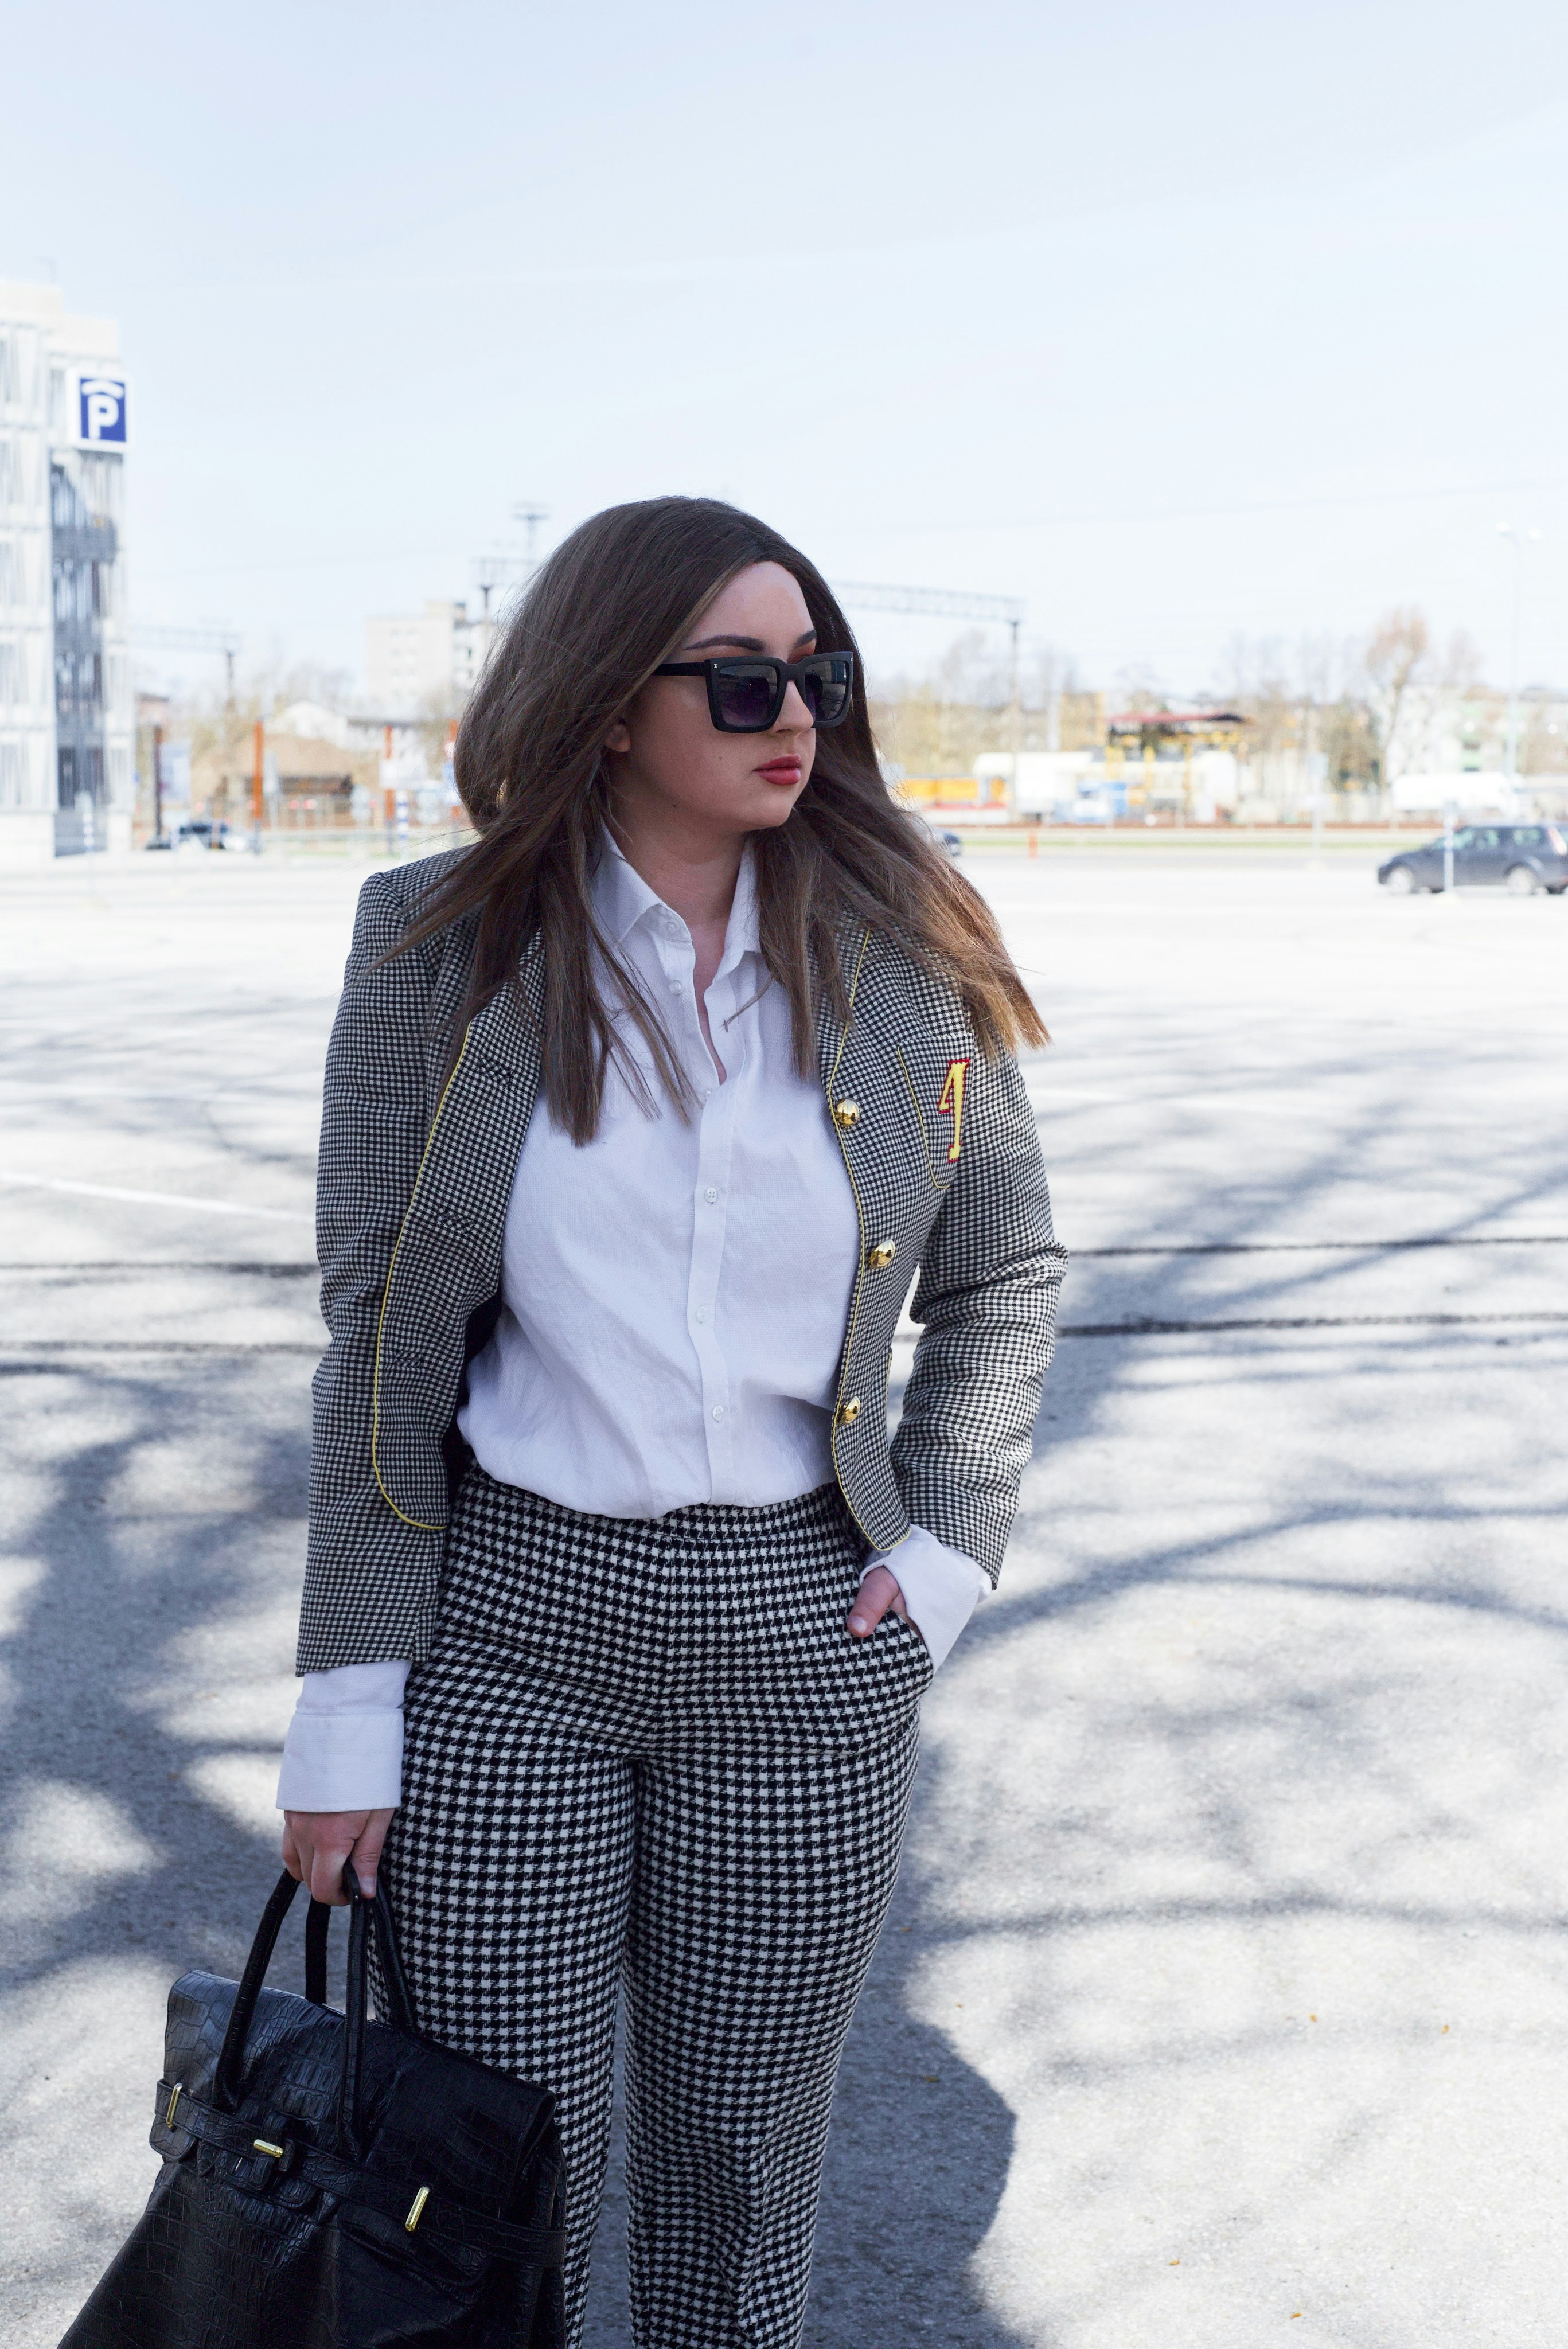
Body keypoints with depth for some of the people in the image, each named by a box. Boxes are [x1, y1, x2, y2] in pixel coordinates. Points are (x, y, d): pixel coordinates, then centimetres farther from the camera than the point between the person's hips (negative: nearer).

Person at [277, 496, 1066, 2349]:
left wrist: (947, 1542, 0)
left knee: (747, 2168, 14)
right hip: (507, 1614, -1)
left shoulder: (904, 958, -1)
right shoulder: (443, 943, -4)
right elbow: (381, 1330, -2)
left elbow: (1006, 1274, 12)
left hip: (807, 1636, 2)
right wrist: (348, 1696, -4)